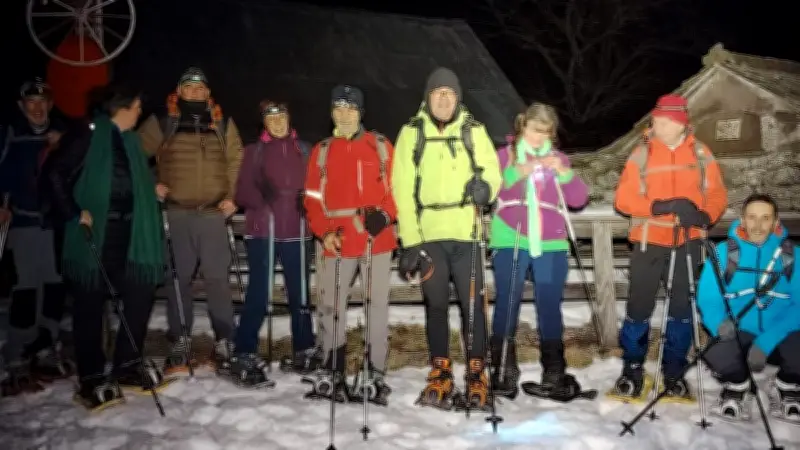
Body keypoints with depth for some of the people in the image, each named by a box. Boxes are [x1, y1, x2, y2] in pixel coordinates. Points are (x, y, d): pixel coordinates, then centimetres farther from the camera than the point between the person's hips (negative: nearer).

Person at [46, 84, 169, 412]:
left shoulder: (130, 140, 17)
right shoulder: (89, 135, -6)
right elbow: (56, 175, -10)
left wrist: (152, 190, 13)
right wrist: (75, 213, -14)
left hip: (127, 232, 7)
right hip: (94, 233, -7)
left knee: (141, 293, 6)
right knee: (91, 304, 0)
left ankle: (127, 367, 20)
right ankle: (91, 381, 9)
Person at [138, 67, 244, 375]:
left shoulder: (222, 123, 11)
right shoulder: (162, 122, 6)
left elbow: (237, 161, 12)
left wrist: (232, 196, 2)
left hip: (213, 212, 0)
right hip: (176, 212, 0)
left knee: (218, 279, -1)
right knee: (178, 279, 4)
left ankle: (224, 343, 8)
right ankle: (179, 344, 13)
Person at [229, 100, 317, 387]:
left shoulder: (302, 150, 11)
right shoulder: (254, 151, 6)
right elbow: (242, 191, 1)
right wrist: (260, 196, -19)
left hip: (295, 232, 2)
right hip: (262, 231, -2)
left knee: (299, 293, 6)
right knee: (259, 294, -7)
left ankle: (304, 351, 19)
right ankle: (245, 357, 0)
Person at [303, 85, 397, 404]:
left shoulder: (381, 146, 5)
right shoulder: (321, 151, 9)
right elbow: (313, 198, 6)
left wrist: (385, 214, -15)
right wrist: (323, 232, -8)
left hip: (377, 240, -1)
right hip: (338, 243, 1)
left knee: (378, 306, 5)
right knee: (331, 308, 6)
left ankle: (376, 374, 15)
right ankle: (333, 373, 20)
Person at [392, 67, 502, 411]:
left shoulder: (474, 130, 6)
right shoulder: (411, 133, 4)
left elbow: (492, 170, 5)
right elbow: (403, 189, 0)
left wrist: (486, 186, -21)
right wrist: (410, 241, -7)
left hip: (465, 233, 0)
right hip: (428, 235, 0)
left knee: (472, 303, 2)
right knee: (436, 305, 8)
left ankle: (476, 375, 14)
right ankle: (441, 375, 21)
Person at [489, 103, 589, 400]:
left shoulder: (558, 159, 15)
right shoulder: (505, 155, 7)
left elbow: (579, 199, 6)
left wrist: (563, 172, -9)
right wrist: (515, 174, -18)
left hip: (551, 244, 3)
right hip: (511, 242, -2)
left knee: (550, 306, 7)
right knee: (507, 305, -2)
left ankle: (554, 371, 16)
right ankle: (503, 372, 6)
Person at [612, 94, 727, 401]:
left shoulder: (700, 153, 4)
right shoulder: (642, 154, 0)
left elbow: (717, 195, 3)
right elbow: (623, 198, -6)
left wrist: (705, 216, -17)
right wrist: (658, 206, -21)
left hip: (687, 243, 2)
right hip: (649, 243, -1)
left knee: (681, 308, 9)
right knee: (639, 307, 1)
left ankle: (674, 372, 23)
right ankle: (632, 371, 16)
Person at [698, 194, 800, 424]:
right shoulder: (723, 252, -4)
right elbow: (707, 298, -7)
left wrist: (766, 343, -24)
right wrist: (720, 323, -30)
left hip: (779, 338, 1)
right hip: (738, 335, -1)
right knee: (717, 355, -34)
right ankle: (738, 390, 6)